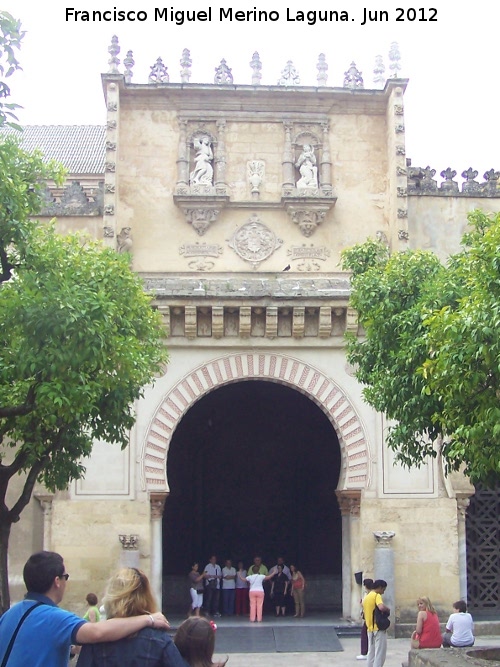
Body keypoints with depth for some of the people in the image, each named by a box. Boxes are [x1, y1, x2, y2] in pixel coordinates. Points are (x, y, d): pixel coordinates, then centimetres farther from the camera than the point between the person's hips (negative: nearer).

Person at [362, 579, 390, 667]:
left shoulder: (366, 598, 16)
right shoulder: (377, 595, -11)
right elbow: (381, 607, -28)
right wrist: (388, 610, -10)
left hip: (370, 629, 8)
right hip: (378, 628, -8)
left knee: (371, 653, 12)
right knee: (380, 654, -4)